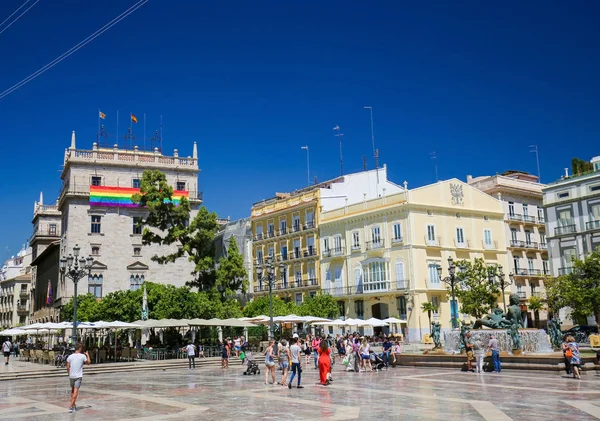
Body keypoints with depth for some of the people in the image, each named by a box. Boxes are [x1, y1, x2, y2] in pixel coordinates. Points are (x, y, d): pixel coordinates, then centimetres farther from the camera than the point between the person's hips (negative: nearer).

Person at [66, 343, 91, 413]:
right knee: (76, 391, -5)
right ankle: (71, 406, -14)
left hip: (71, 376, 4)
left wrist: (69, 375, 16)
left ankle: (73, 405, 28)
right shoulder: (83, 356, -6)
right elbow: (88, 363, 10)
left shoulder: (70, 356, 2)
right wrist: (87, 355, 24)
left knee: (72, 390, 19)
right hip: (78, 376, -4)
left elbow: (68, 367, 2)